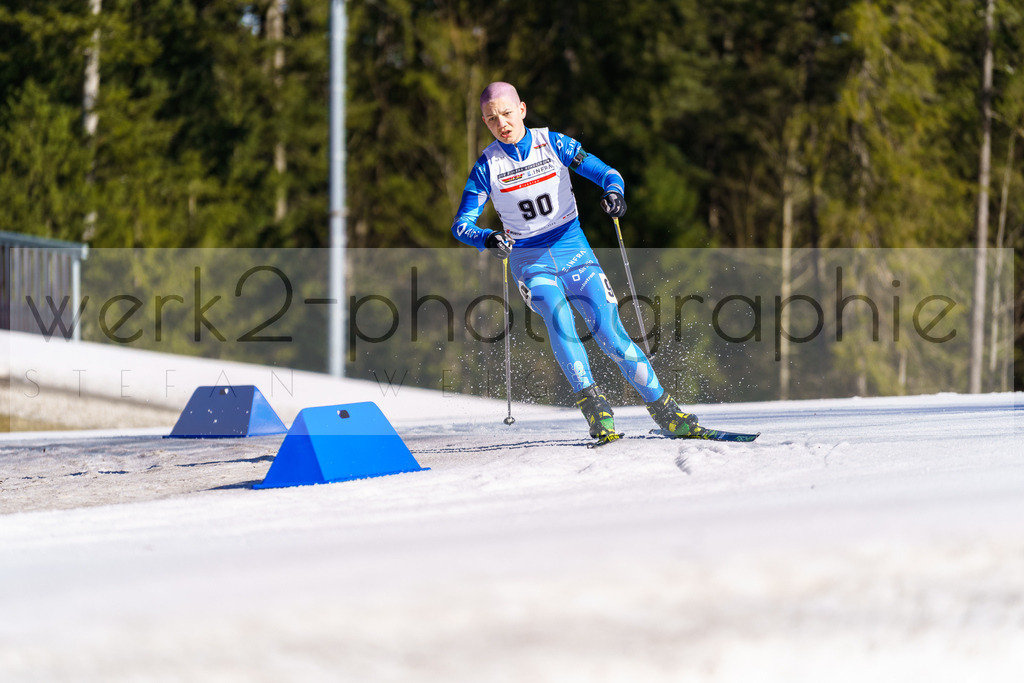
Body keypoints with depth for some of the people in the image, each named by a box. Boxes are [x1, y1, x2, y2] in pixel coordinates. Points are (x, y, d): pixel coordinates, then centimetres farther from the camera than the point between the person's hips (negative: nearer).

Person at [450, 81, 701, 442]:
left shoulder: (554, 144, -4)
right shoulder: (487, 167, -4)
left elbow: (607, 173, -4)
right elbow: (461, 225, -7)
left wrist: (613, 192, -27)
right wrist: (487, 239, -29)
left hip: (572, 248, 0)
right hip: (529, 260, 0)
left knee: (610, 332, -12)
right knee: (557, 315, -31)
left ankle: (666, 413, -3)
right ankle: (594, 407, -32)